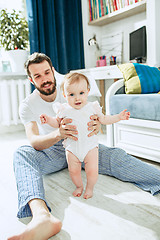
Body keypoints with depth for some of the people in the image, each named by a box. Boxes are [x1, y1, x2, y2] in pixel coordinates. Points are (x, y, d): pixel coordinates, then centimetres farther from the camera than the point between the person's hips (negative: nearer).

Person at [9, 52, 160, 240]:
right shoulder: (27, 105, -7)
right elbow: (33, 141, -20)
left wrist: (95, 126, -30)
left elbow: (95, 121, -2)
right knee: (21, 154, -34)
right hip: (51, 152, -1)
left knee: (116, 157, -26)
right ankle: (41, 215, -59)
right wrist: (58, 134, -43)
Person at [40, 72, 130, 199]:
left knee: (92, 170, -3)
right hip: (72, 147, 1)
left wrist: (119, 117, 1)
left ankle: (90, 187, 27)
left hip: (90, 145, 0)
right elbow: (58, 123, 11)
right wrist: (49, 119, -9)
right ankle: (79, 186, 35)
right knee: (73, 170, 4)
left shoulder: (92, 107, -4)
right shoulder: (64, 110, -5)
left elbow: (104, 120, 9)